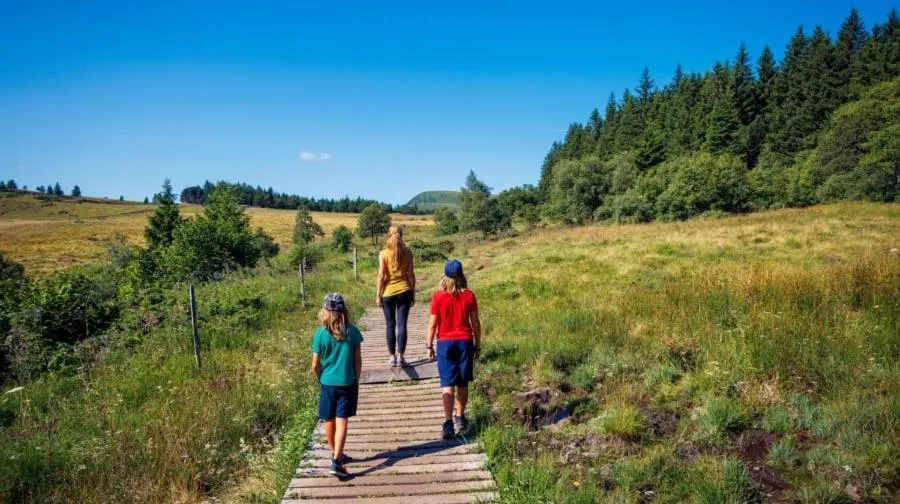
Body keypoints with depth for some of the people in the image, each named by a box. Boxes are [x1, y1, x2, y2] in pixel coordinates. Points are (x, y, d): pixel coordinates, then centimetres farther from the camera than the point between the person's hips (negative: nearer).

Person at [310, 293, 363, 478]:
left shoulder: (320, 334, -10)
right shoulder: (352, 331, -8)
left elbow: (315, 365, -5)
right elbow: (358, 360, -2)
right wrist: (356, 381, 10)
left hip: (328, 384, 1)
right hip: (347, 383, 0)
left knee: (329, 421, 17)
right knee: (341, 422, 1)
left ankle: (336, 455, 33)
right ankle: (336, 462, -8)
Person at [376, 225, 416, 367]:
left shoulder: (383, 253, -6)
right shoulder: (407, 253, 0)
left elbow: (381, 276, -7)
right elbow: (411, 275, 1)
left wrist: (378, 295, 0)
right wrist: (413, 294, 9)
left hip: (388, 292, -1)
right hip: (404, 291, 1)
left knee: (390, 325, 7)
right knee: (402, 325, 3)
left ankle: (392, 357, 10)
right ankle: (400, 356, 0)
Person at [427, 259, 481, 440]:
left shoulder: (438, 296, -7)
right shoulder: (469, 296, -2)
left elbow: (433, 324, -4)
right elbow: (475, 323, 1)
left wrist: (429, 346, 6)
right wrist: (477, 345, 11)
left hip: (445, 343, -2)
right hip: (465, 342, 2)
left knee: (448, 384, -1)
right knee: (462, 383, 15)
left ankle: (448, 422, -10)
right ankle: (459, 418, 27)